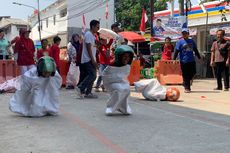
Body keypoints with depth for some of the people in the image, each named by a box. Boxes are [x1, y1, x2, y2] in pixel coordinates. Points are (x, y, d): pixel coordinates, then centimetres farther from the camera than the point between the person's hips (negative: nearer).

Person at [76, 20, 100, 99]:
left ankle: (88, 93, 9)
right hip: (88, 60, -10)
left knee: (91, 75, 7)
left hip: (91, 60, 10)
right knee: (92, 75, -17)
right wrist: (93, 60, -20)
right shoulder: (89, 34, -10)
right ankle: (80, 88, -15)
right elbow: (89, 48, -17)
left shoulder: (92, 35, 20)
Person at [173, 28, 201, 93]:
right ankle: (187, 88, 9)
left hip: (192, 60, 3)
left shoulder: (191, 41, 11)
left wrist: (199, 58, 20)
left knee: (193, 73, 2)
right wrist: (174, 59, -14)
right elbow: (176, 51, -5)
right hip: (183, 61, -3)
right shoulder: (180, 42, -1)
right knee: (185, 75, 0)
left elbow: (195, 50, 19)